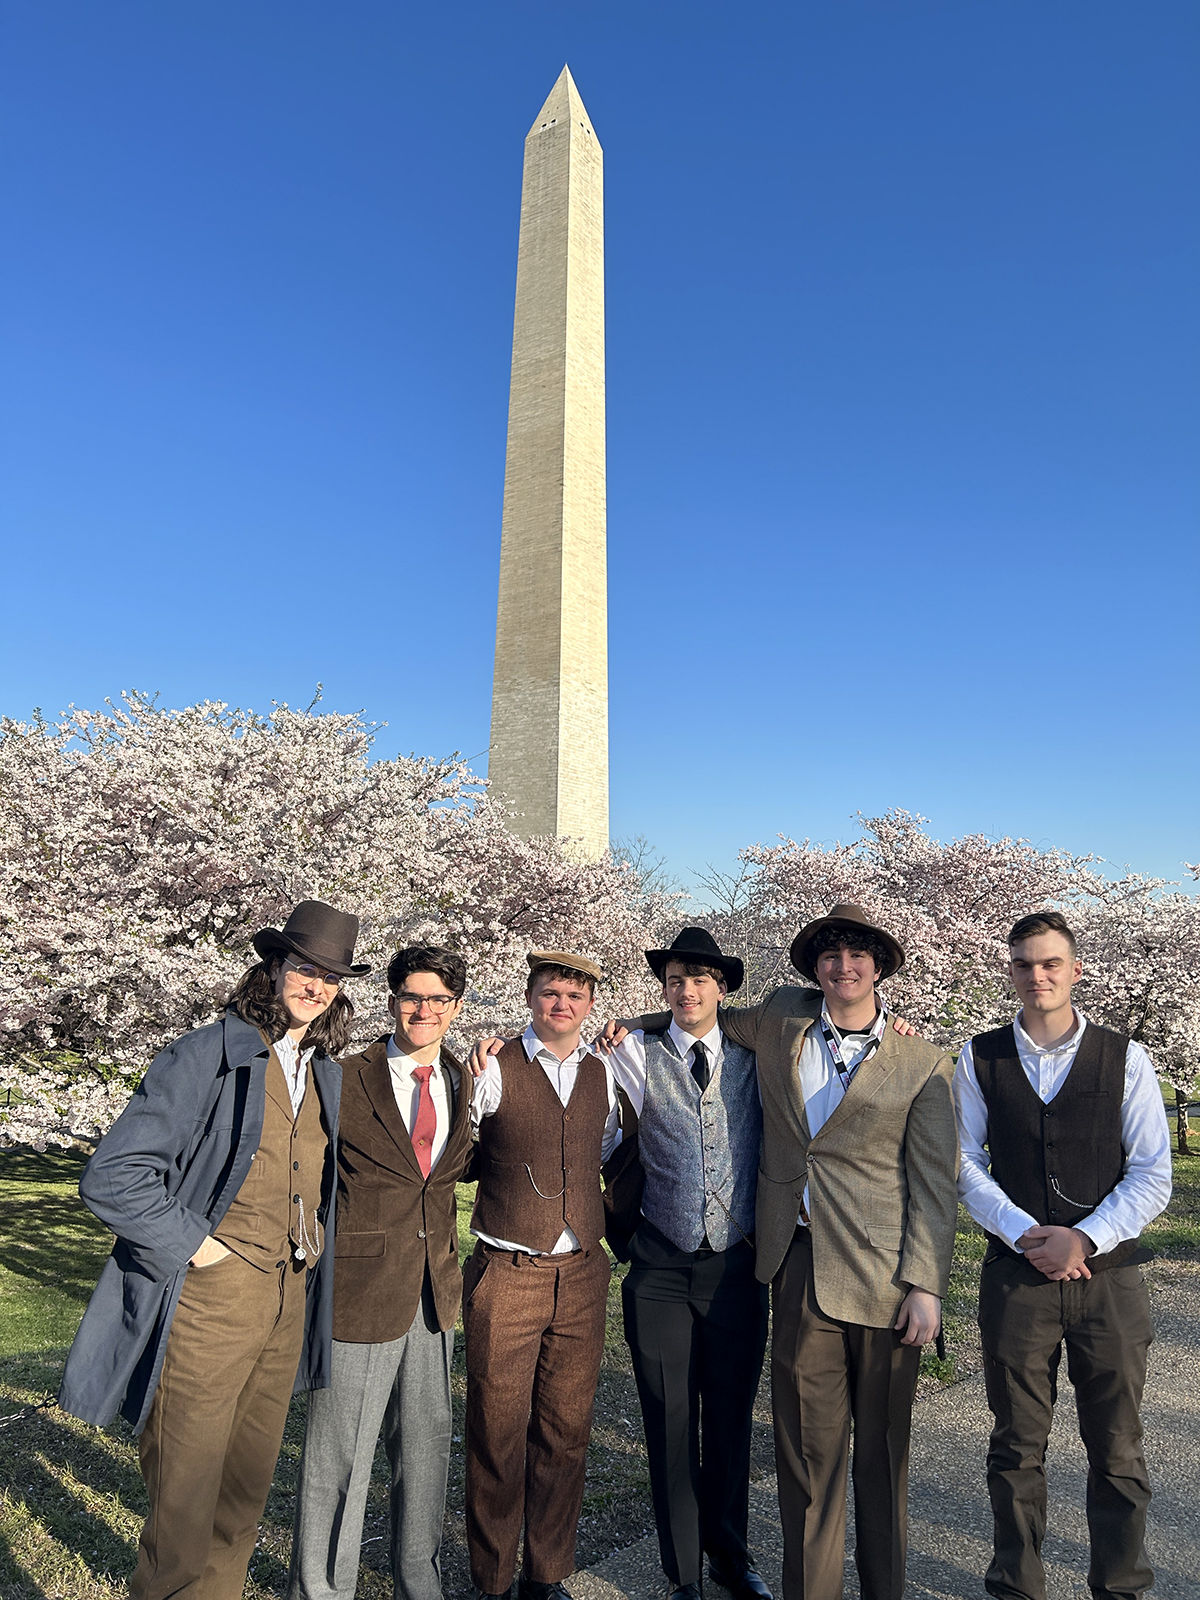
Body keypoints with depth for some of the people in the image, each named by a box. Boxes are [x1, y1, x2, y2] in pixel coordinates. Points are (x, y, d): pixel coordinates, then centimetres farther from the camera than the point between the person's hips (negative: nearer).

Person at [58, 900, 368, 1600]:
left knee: (248, 1486, 19)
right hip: (210, 1300, -6)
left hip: (290, 1304, 6)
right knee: (187, 1496, 6)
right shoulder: (209, 1053, -12)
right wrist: (196, 1245, -13)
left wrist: (311, 1252, 10)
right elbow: (112, 1175, -16)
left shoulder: (331, 1076, 8)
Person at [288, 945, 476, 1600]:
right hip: (360, 1291, -5)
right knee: (340, 1457, 8)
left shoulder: (461, 1084, 4)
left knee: (426, 1447, 20)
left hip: (434, 1292, 5)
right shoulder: (345, 1079, -11)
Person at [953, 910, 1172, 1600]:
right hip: (1015, 1276, 0)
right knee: (1017, 1448, 11)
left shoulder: (1125, 1058, 0)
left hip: (1109, 1276, 0)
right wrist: (1025, 1233, -11)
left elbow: (1153, 1175, -2)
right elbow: (964, 1162, 2)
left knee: (1118, 1452, 11)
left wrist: (1084, 1239, -12)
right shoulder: (980, 1058, 1)